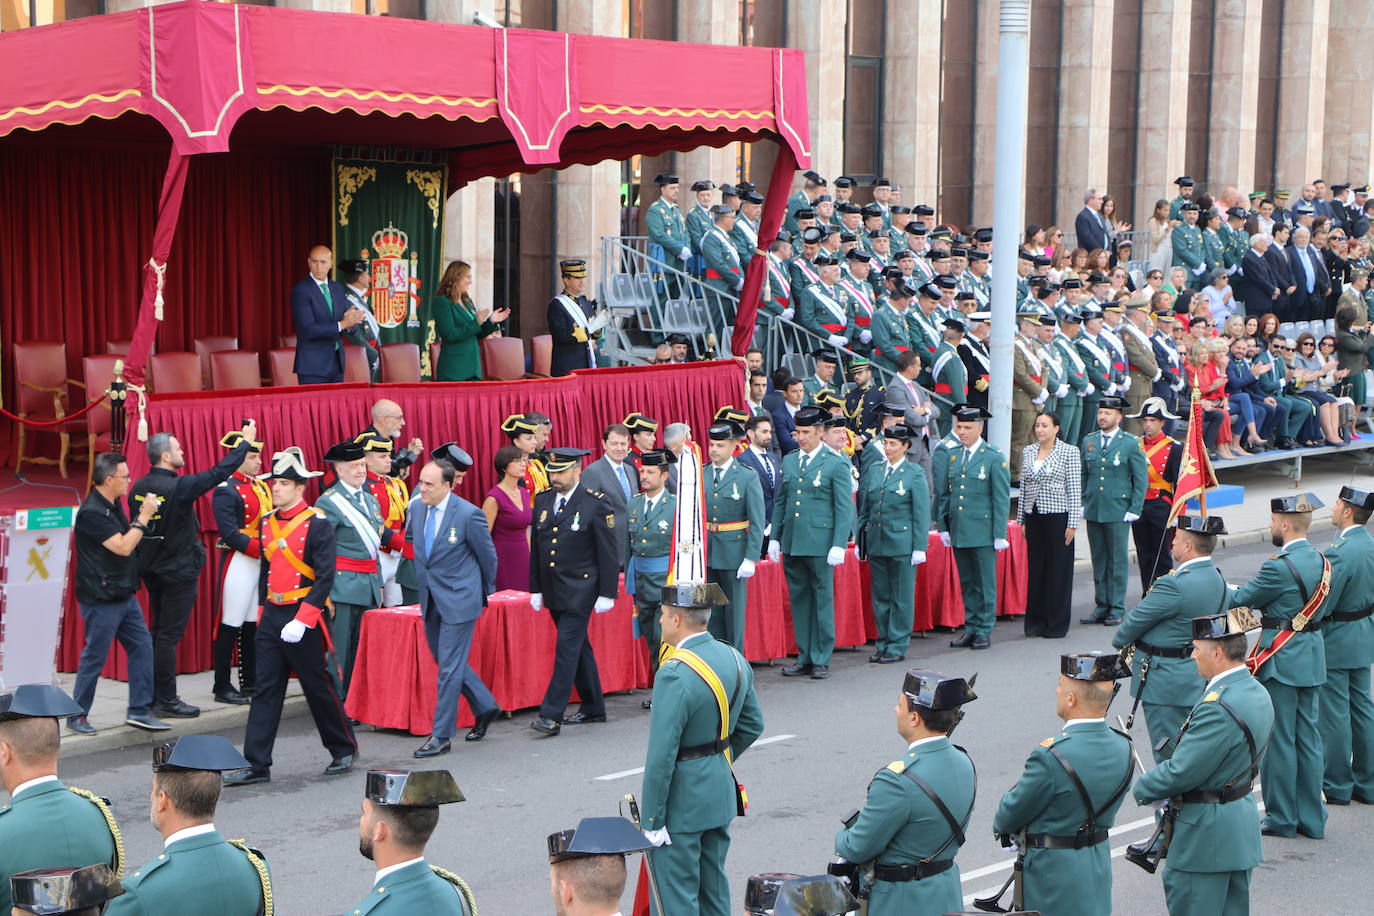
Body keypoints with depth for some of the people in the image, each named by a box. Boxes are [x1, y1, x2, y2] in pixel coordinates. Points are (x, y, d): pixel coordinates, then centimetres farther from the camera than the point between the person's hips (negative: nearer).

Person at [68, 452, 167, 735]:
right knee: (95, 657, -1)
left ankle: (139, 711, 13)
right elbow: (123, 547, -22)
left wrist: (143, 515, 9)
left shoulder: (113, 505, 11)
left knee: (142, 647, 7)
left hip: (124, 594, 10)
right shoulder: (92, 512, -20)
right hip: (101, 599, -9)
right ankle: (76, 716, 11)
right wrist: (144, 517, -17)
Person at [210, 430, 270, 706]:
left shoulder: (262, 487, 15)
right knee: (231, 626, -4)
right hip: (239, 563, -8)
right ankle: (222, 688, 2)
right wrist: (263, 549, -21)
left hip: (263, 562, 8)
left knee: (254, 625, 13)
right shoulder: (226, 490, -11)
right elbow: (230, 533, -17)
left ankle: (250, 683, 21)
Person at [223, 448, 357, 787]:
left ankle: (344, 750, 22)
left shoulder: (317, 524, -10)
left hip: (302, 618, -6)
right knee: (265, 690, 3)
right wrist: (263, 613, 14)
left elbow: (325, 577, -15)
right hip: (271, 616, 6)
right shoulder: (267, 522, 10)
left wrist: (302, 621, -20)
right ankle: (256, 765, 3)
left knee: (318, 688, 5)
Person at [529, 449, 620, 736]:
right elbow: (536, 548, 14)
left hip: (580, 590, -6)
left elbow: (609, 553, -7)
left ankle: (551, 716, -12)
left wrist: (606, 593, -10)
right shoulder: (542, 500, 9)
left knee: (567, 647, -10)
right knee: (578, 647, 14)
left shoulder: (596, 504, -8)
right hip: (553, 591, 6)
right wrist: (535, 588, 12)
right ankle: (593, 707, 24)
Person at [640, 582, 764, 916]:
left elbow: (661, 756, -23)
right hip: (721, 792, 8)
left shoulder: (675, 675, -24)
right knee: (715, 888, 19)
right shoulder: (735, 660, 1)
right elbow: (752, 725, 13)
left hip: (682, 801, -8)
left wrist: (651, 820, -16)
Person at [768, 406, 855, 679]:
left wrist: (839, 545, -12)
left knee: (823, 600, 1)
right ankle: (804, 658, 17)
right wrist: (774, 538, 12)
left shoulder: (836, 464, -4)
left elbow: (845, 508, -6)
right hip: (791, 544, 5)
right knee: (799, 600, 9)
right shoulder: (788, 460, 12)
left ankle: (821, 660, 8)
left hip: (820, 543, -5)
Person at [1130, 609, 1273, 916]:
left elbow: (1180, 772, -24)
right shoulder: (1257, 693, 4)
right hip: (1243, 827, 10)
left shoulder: (1218, 709, -27)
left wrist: (1142, 789, -6)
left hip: (1206, 834, -10)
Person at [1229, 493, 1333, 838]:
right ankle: (1311, 818, 17)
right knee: (1308, 737, 12)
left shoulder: (1280, 568, -20)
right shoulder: (1321, 561, 6)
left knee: (1279, 739, 2)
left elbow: (1240, 599, -10)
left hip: (1281, 660, -8)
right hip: (1312, 658, 8)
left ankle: (1282, 818, 9)